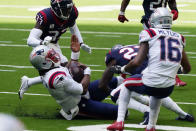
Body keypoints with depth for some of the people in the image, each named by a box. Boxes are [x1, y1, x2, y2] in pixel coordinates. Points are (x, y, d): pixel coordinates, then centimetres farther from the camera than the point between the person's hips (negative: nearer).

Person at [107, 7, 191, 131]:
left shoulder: (149, 34, -3)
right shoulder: (179, 38, 13)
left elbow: (137, 62, -11)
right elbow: (187, 68, 19)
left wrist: (122, 69, 7)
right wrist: (180, 71, 42)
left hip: (149, 84, -4)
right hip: (168, 89, 4)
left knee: (126, 84, 29)